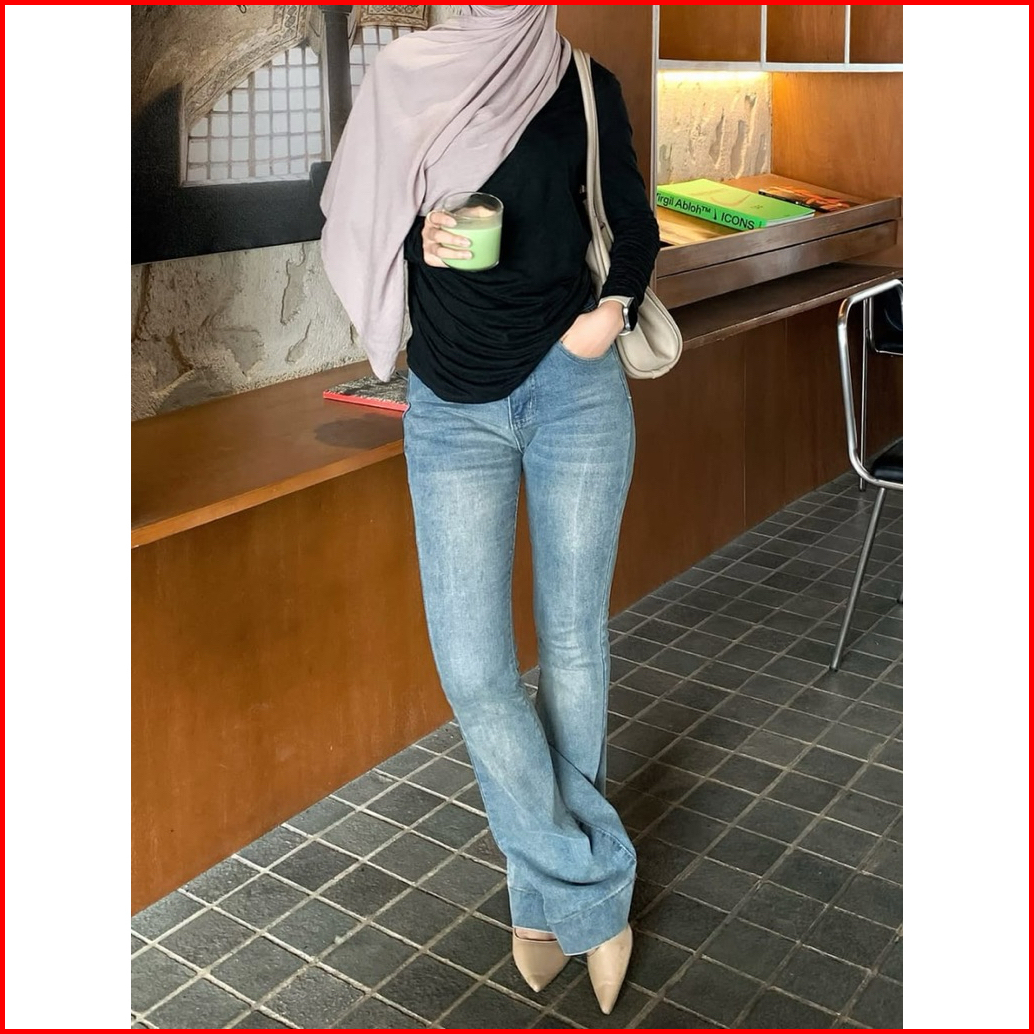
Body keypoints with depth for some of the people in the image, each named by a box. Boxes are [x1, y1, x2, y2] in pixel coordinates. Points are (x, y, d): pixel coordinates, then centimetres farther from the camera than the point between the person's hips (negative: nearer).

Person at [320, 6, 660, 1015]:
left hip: (573, 388, 0)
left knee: (572, 642, 5)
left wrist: (613, 308, -8)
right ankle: (590, 881, 14)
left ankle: (551, 889, 25)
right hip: (451, 408, 1)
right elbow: (352, 222, 11)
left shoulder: (586, 86, 5)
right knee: (472, 668, -6)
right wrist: (416, 238, -11)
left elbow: (635, 223, 11)